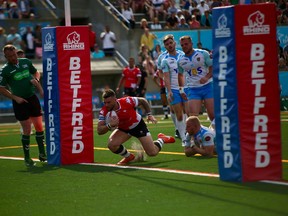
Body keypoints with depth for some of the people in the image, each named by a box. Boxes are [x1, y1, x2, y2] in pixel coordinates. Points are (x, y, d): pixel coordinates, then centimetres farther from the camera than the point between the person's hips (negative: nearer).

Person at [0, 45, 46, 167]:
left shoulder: (26, 62, 5)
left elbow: (36, 73, 21)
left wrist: (36, 80, -2)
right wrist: (15, 98, -12)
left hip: (32, 98, 4)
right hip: (20, 102, -4)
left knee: (39, 127, 4)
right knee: (27, 130, -4)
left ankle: (42, 154, 16)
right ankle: (27, 158, 8)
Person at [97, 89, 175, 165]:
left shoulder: (126, 102, -32)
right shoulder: (104, 112, -26)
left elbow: (143, 100, -12)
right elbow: (99, 131, -30)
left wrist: (149, 115, -16)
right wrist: (110, 125, -47)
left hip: (138, 125, -3)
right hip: (123, 129, 3)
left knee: (152, 153, -6)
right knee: (111, 144, -25)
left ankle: (161, 139, 30)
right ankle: (128, 157, 5)